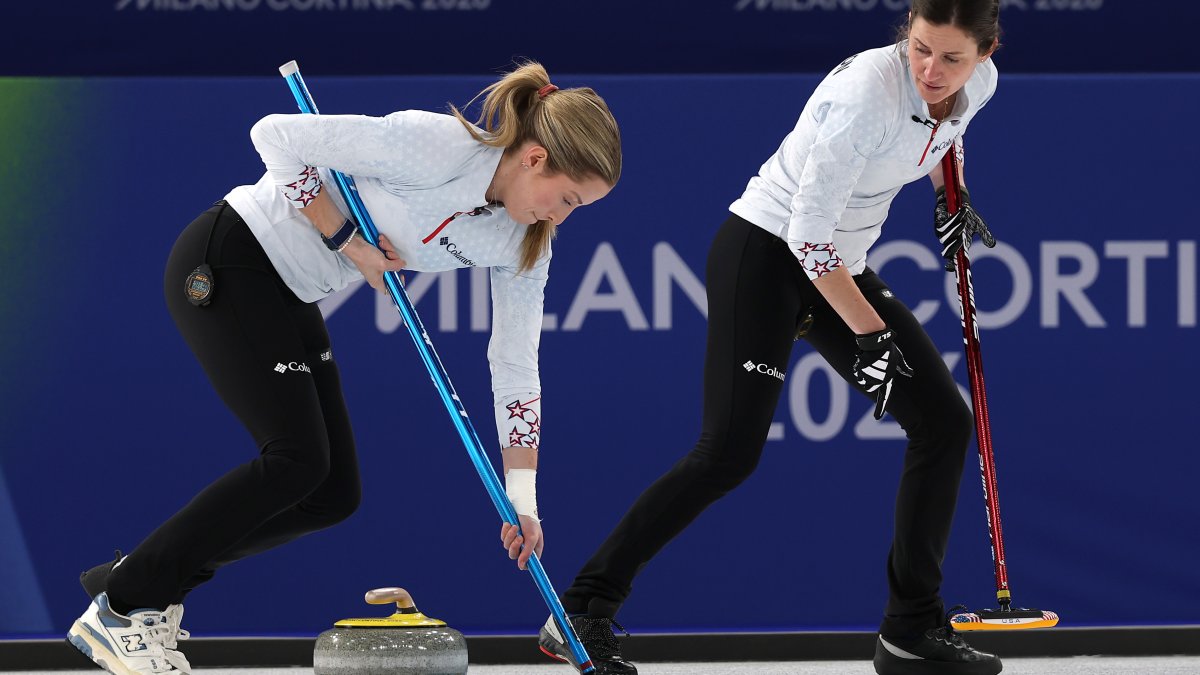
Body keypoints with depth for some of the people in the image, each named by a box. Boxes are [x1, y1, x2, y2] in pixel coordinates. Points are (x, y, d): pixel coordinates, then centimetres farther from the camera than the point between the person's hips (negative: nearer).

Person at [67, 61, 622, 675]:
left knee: (332, 494, 2)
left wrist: (522, 498, 0)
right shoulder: (434, 146, -27)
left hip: (289, 297, 8)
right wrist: (345, 240, -20)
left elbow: (515, 366, 3)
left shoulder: (525, 240, -3)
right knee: (297, 459, -17)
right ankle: (119, 609, -9)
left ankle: (154, 577, 13)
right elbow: (277, 137, -24)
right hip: (226, 261, -8)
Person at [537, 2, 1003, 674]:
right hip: (766, 250, -8)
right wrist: (869, 334, -19)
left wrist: (950, 197, 17)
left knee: (945, 421, 1)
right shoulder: (869, 91, -28)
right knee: (730, 452, -17)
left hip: (840, 266, 8)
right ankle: (582, 614, -12)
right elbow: (808, 231, -23)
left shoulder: (978, 84, -4)